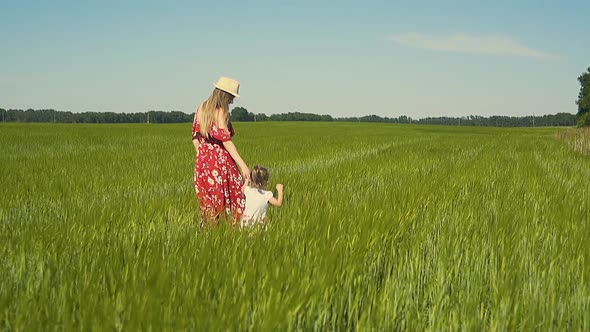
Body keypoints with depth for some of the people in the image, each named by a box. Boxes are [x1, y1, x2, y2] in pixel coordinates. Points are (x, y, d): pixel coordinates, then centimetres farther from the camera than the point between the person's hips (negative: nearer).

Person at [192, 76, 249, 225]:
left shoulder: (201, 108, 8)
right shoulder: (221, 112, -13)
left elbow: (195, 137, 12)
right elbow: (226, 141, -19)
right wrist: (243, 165, -20)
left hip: (203, 161, 7)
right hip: (220, 159, -7)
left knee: (207, 202, 12)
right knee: (236, 195, 0)